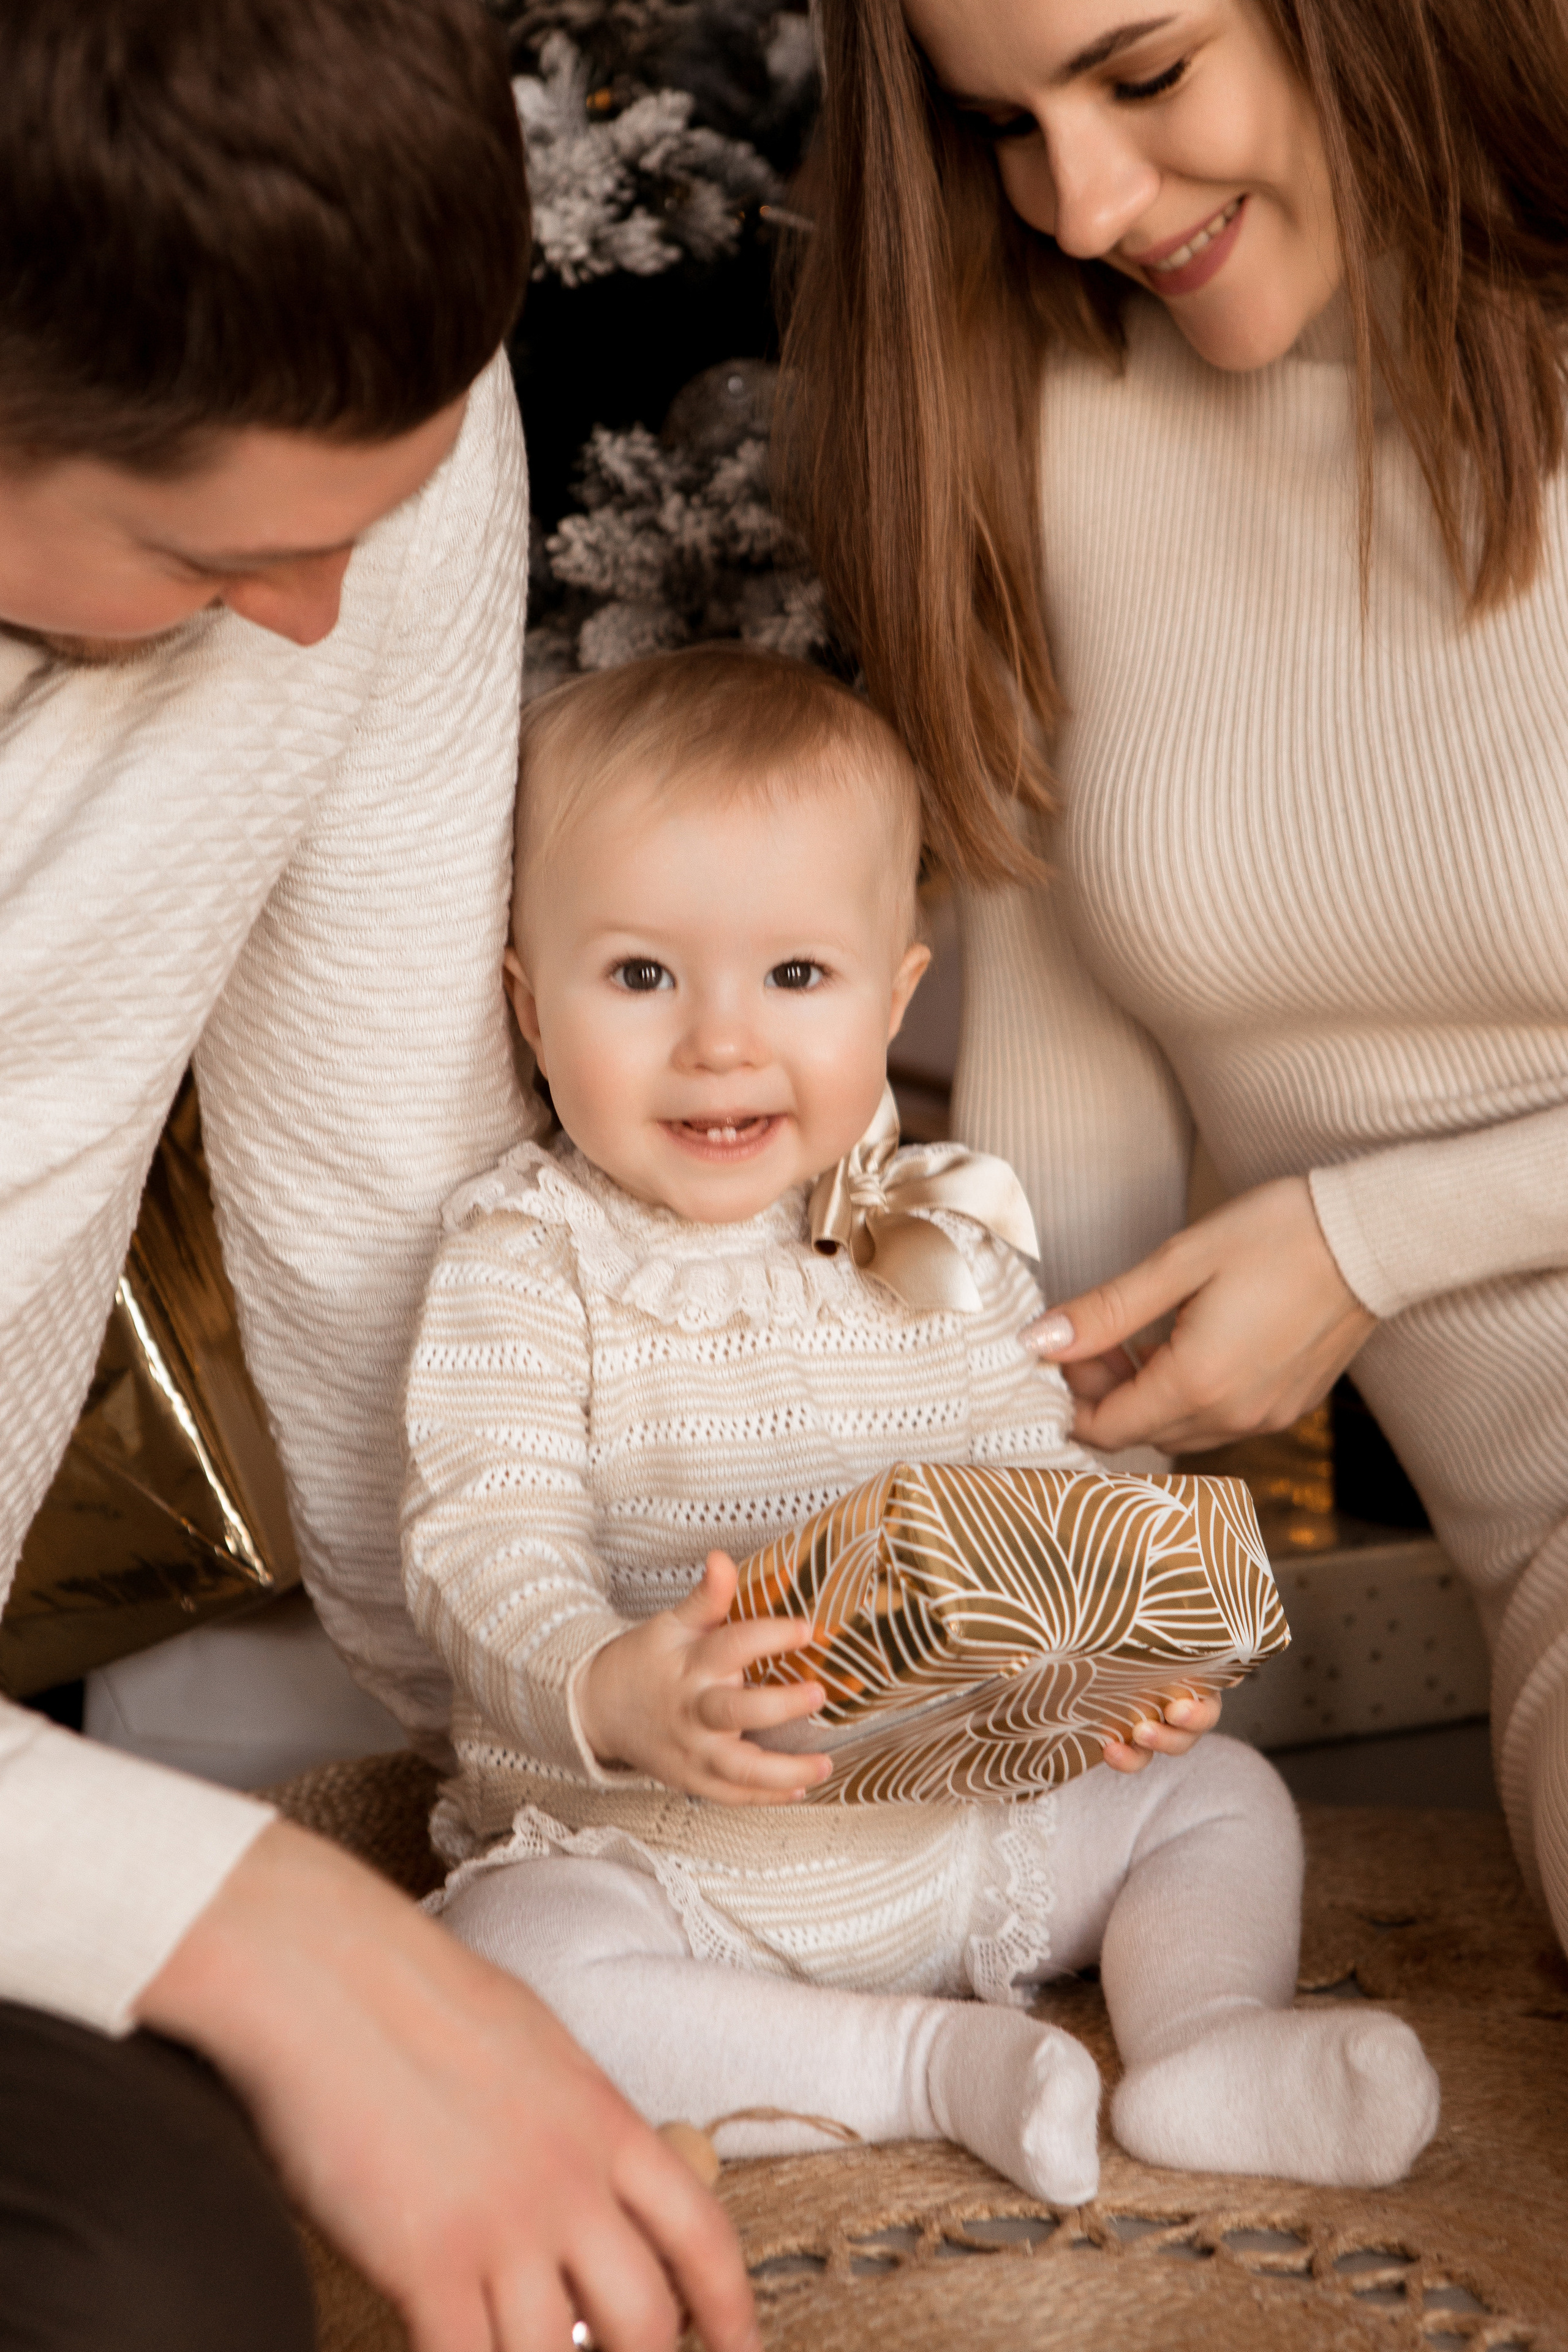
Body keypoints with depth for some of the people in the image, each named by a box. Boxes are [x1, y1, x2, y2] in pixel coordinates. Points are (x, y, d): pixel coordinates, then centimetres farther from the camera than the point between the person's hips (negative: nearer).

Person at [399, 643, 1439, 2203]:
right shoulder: (524, 1263, -11)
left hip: (964, 1827, 4)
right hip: (650, 1860, -4)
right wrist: (607, 1693, -43)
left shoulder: (943, 1244, 2)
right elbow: (483, 1542, -21)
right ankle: (925, 2062, -22)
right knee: (505, 1965, -32)